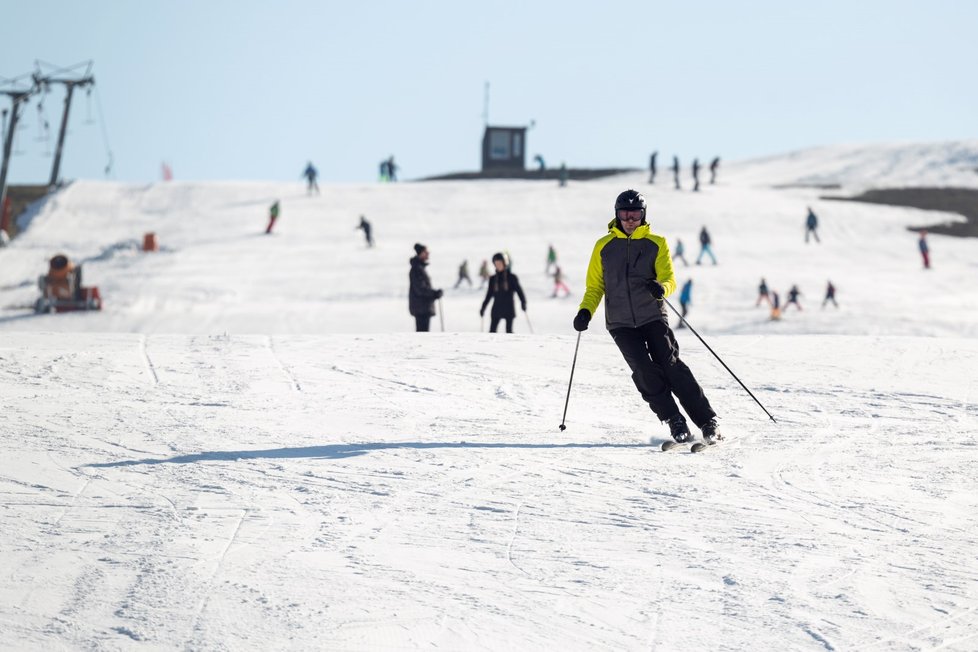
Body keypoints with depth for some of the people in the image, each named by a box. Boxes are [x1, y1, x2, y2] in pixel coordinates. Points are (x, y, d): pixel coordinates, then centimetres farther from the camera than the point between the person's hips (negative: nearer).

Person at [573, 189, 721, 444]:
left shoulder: (656, 243, 6)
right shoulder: (604, 246, 9)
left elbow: (669, 280, -2)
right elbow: (595, 286, 13)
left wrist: (661, 288, -26)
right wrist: (586, 311, -6)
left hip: (653, 317, -1)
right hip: (621, 324, 1)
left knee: (672, 366, -14)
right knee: (645, 373, -17)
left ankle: (708, 422, -11)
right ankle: (675, 423, -10)